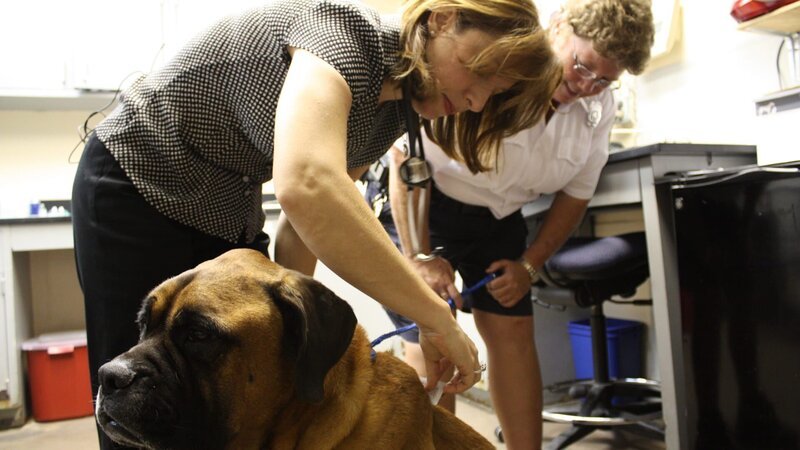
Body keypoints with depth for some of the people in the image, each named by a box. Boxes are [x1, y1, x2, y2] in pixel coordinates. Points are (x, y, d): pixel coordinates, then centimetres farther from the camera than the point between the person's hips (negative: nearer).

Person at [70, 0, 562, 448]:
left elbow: (303, 223, 1)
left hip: (232, 216, 7)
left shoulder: (391, 113, -3)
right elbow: (307, 188, -47)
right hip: (139, 192, -7)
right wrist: (438, 318, -42)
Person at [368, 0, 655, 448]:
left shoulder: (598, 107, -7)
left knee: (513, 328, 2)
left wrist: (530, 265, -2)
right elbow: (407, 157, -23)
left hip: (497, 217, 5)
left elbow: (577, 193, 5)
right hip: (417, 203, -5)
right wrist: (421, 257, -24)